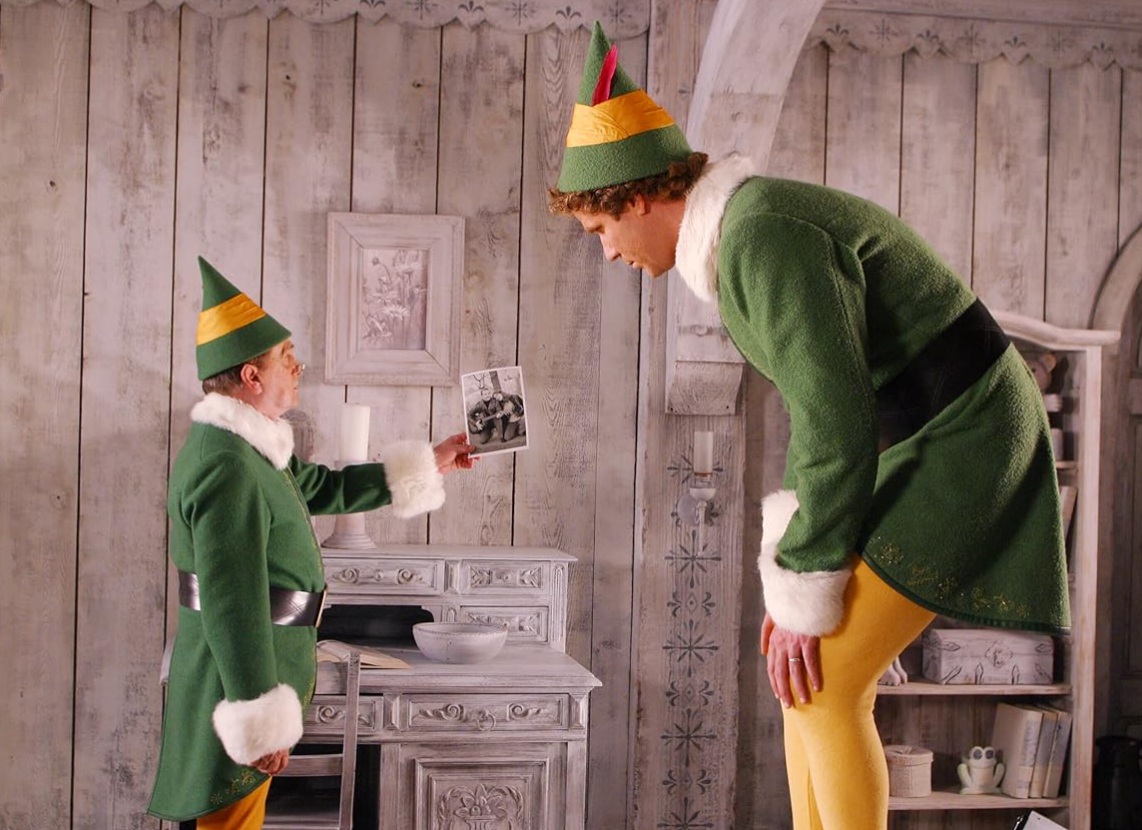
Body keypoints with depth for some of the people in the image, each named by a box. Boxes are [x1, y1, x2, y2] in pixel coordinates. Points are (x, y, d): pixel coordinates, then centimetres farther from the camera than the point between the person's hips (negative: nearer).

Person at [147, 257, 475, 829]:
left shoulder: (249, 448, 10)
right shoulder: (228, 469, -24)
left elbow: (324, 489, 23)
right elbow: (233, 607, -26)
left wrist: (427, 465, 24)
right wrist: (260, 724, -24)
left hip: (256, 667, 10)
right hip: (236, 686, -10)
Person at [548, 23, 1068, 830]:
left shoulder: (764, 237, -23)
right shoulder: (757, 236, 11)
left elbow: (837, 420, -25)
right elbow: (822, 401, 16)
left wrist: (804, 595, -17)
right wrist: (794, 569, 13)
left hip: (960, 454, -10)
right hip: (931, 449, 10)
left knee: (821, 688, -10)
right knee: (806, 674, 9)